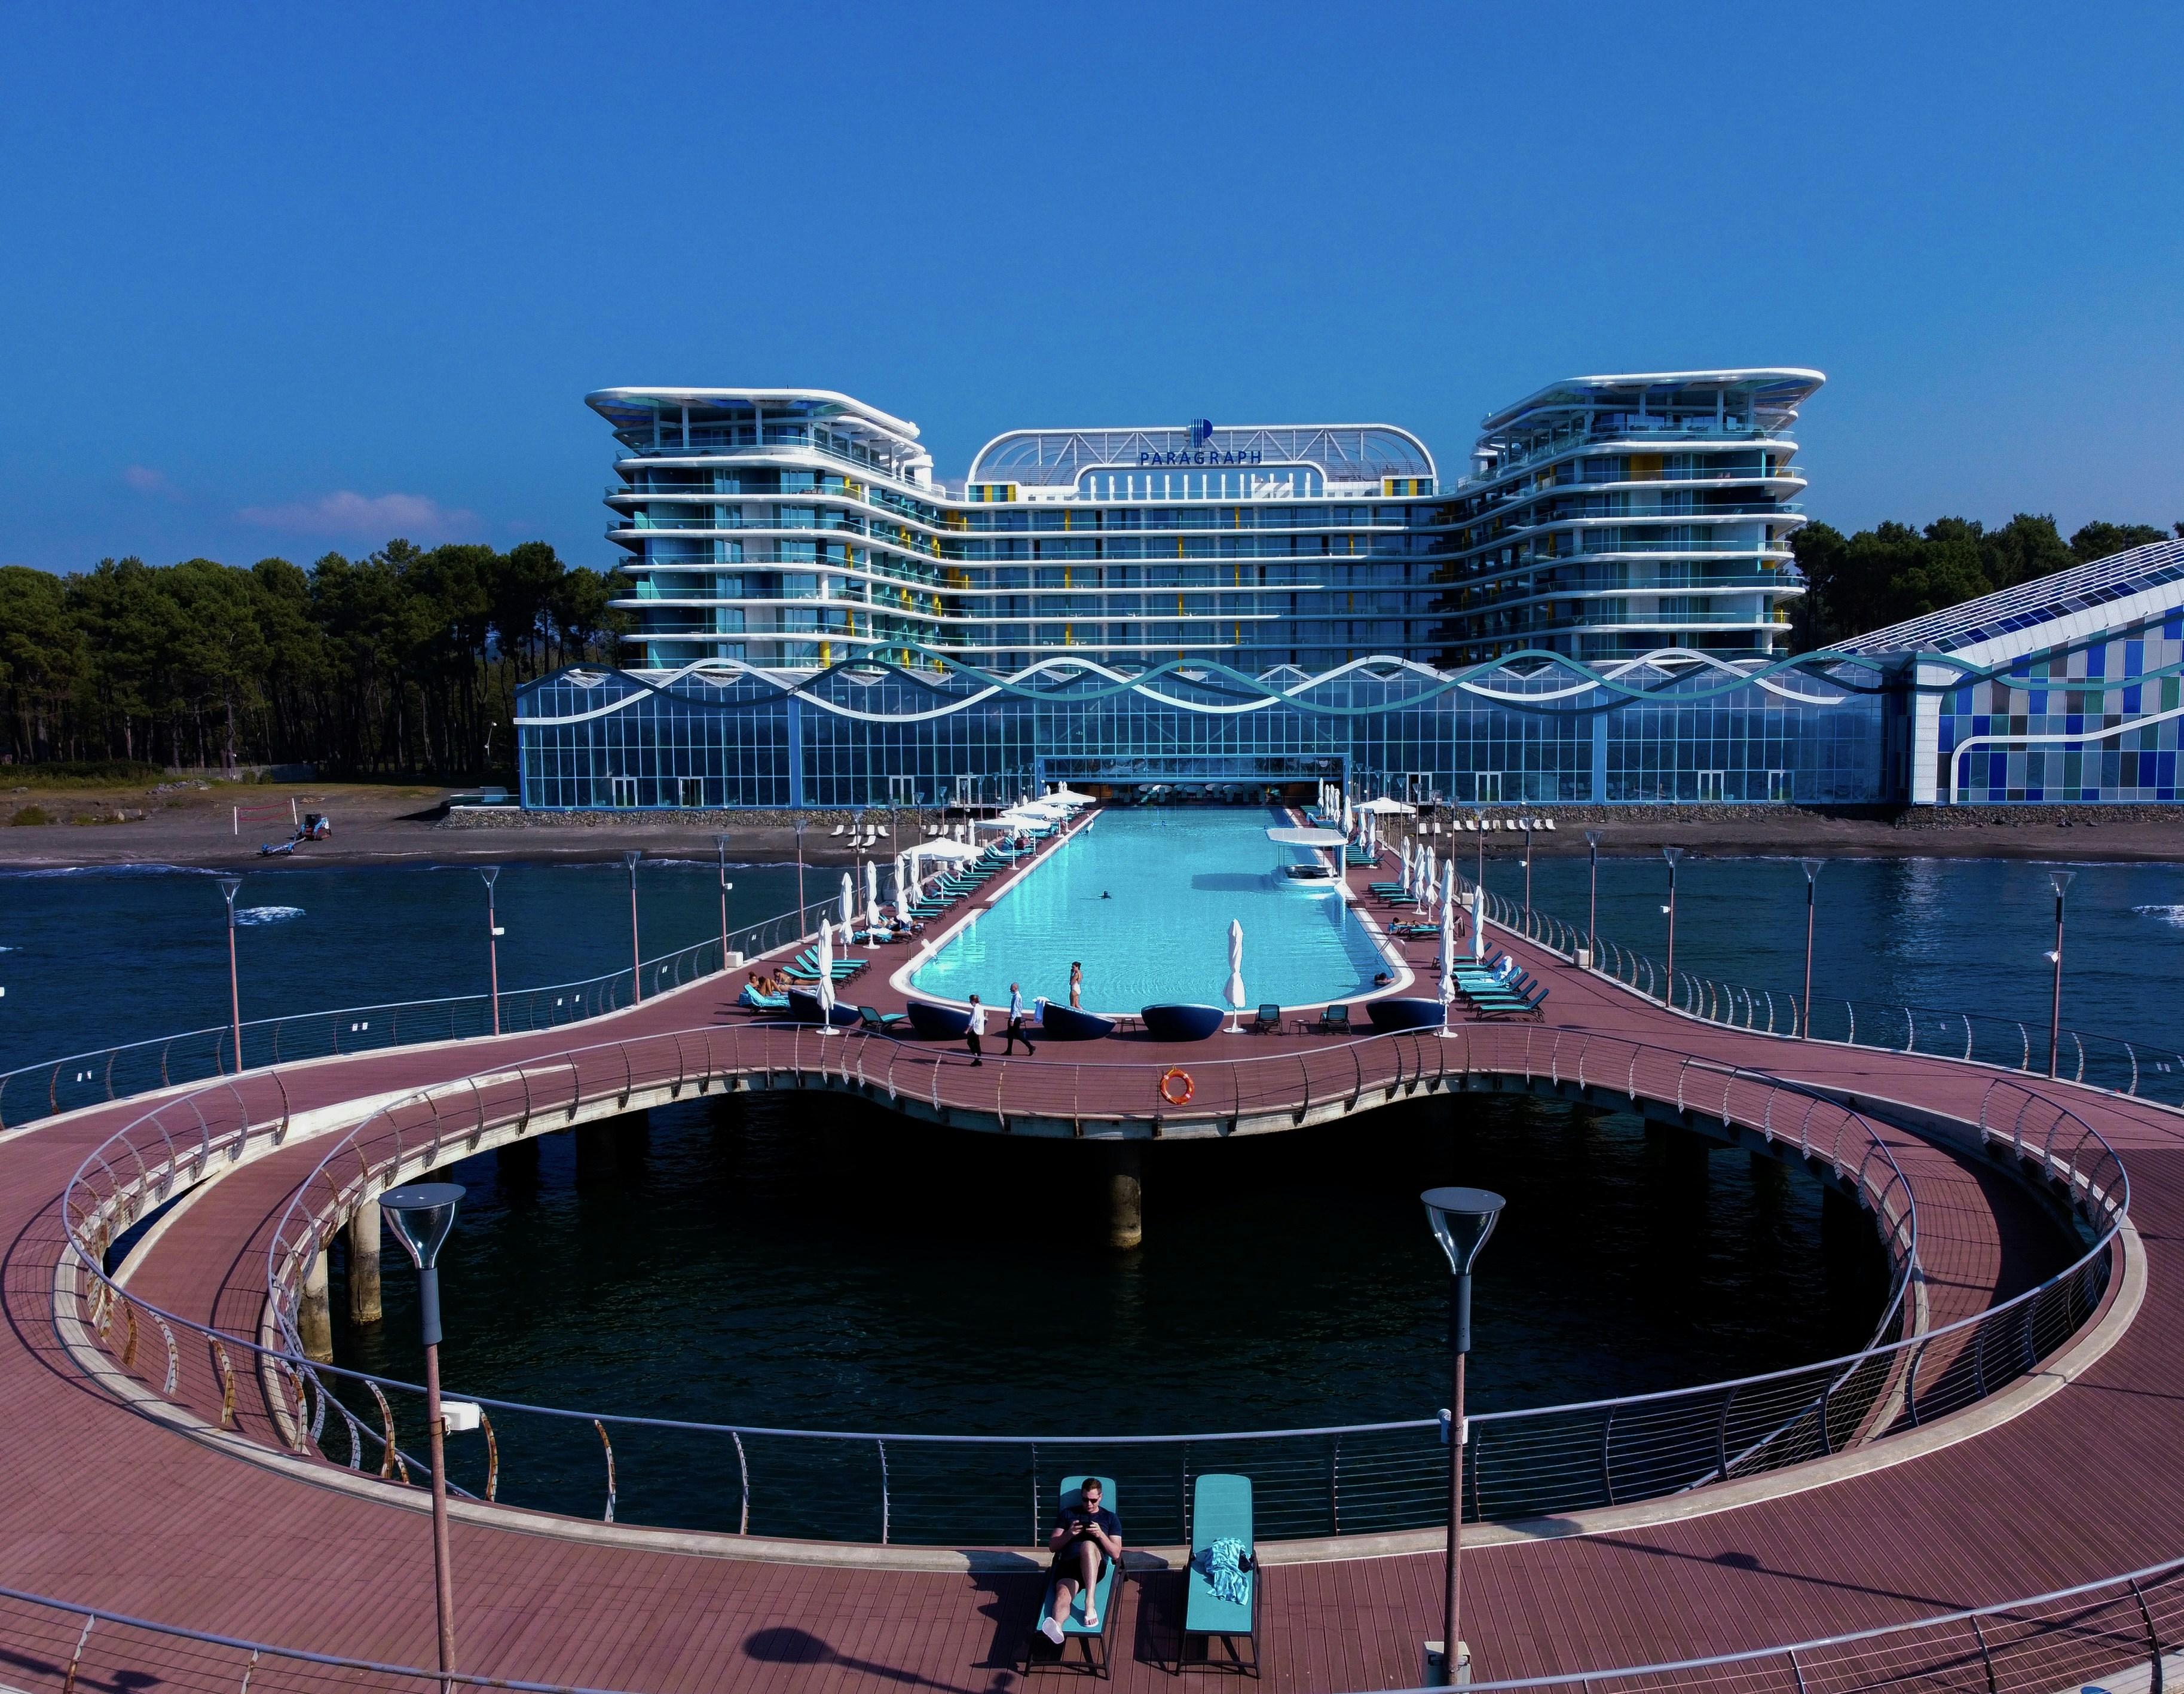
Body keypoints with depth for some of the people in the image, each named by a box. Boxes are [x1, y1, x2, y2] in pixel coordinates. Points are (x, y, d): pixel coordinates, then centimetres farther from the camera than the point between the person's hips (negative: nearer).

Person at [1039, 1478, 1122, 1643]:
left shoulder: (1110, 1518, 24)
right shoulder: (1068, 1513, 26)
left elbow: (1116, 1554, 13)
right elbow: (1052, 1546, 19)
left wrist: (1100, 1534, -4)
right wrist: (1069, 1534, 0)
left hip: (1095, 1566, -1)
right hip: (1067, 1564, 1)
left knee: (1088, 1545, -39)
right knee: (1063, 1593, -36)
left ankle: (1090, 1604, -50)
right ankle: (1056, 1626, -68)